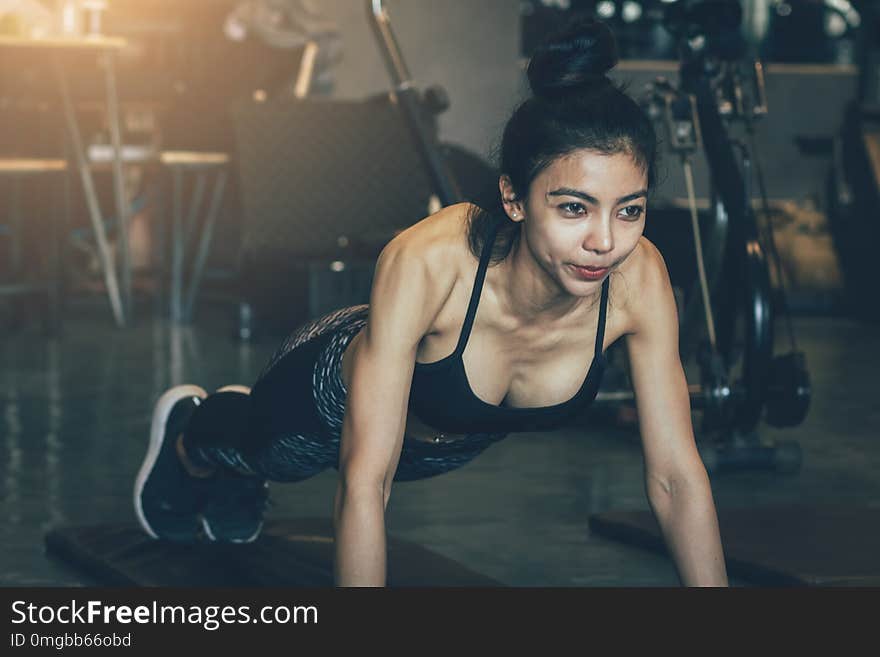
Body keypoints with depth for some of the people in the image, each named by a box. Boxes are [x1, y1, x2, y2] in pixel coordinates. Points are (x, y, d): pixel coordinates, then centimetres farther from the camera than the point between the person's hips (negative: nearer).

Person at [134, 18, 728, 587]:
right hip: (329, 398, -3)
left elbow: (676, 474, -28)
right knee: (250, 450, 32)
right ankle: (188, 430, 67)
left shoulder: (637, 278, -36)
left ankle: (234, 480, 69)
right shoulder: (428, 261, -47)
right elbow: (366, 480, -44)